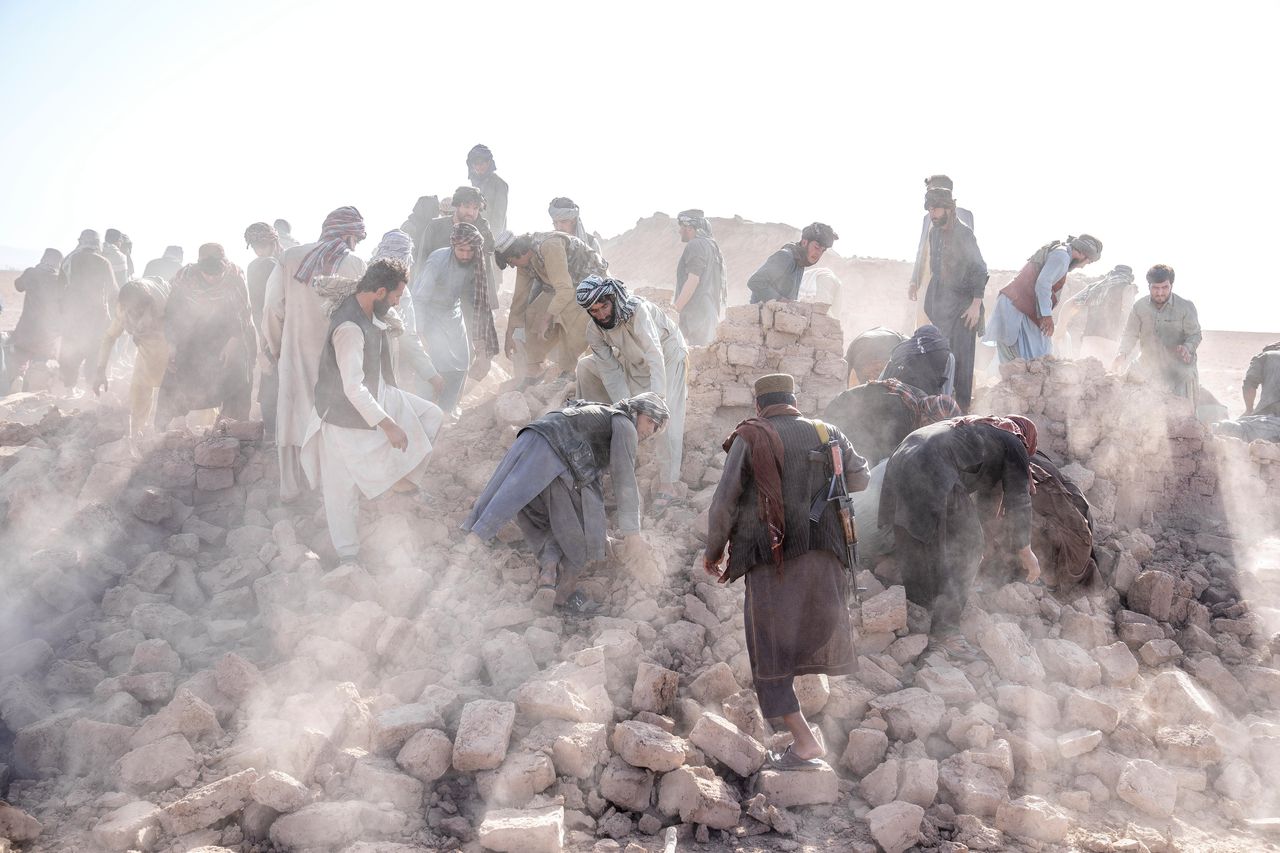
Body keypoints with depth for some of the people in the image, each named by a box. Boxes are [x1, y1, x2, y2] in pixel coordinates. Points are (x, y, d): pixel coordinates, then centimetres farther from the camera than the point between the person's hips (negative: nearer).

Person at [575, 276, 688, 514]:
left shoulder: (637, 310, -37)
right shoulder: (594, 331, -18)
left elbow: (655, 356, -46)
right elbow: (612, 371, -17)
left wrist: (657, 398, -56)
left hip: (668, 356, -6)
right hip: (634, 361, 6)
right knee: (585, 366, 3)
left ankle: (667, 486, -18)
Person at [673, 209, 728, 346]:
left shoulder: (695, 245, -9)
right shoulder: (711, 245, 21)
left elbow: (693, 280, -17)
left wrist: (676, 309, -16)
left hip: (697, 312, -10)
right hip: (712, 311, 10)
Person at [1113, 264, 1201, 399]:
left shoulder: (1186, 307, -9)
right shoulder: (1140, 306, -2)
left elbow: (1195, 335, -5)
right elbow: (1130, 334, 1)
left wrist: (1187, 348, -28)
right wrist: (1122, 354, -18)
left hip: (1179, 367, -4)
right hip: (1147, 366, 4)